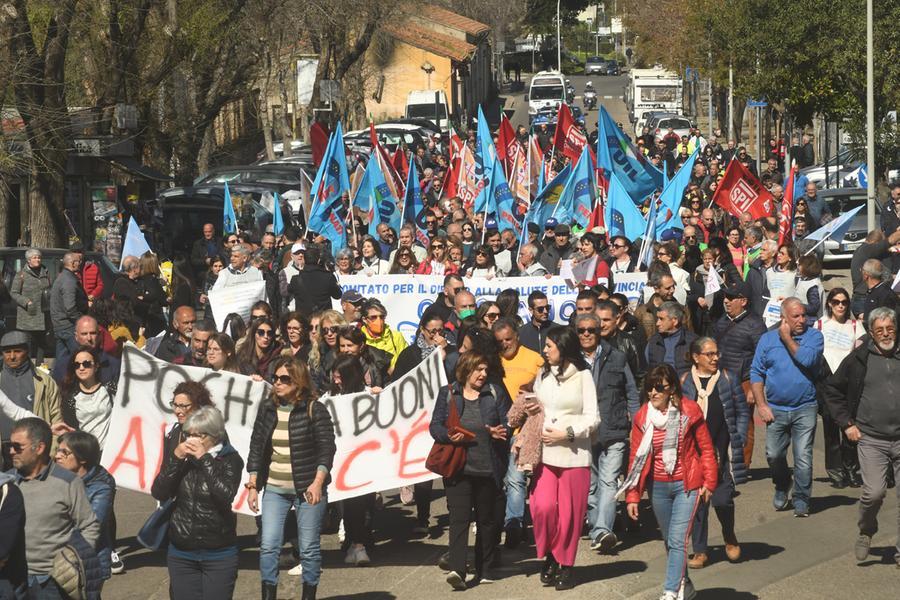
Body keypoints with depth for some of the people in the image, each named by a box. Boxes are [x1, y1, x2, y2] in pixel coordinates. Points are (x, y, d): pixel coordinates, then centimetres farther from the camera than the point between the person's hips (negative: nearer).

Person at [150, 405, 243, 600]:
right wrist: (175, 459, -14)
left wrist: (204, 459, -19)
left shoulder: (230, 459, -5)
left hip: (218, 555, -3)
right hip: (181, 554, 3)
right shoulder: (183, 457, 4)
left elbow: (226, 494, -22)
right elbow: (158, 493, -4)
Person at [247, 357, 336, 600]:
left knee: (309, 548, 3)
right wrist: (252, 485, 5)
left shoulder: (315, 410, -6)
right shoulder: (267, 408, 7)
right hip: (274, 489, 4)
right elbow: (256, 447, 10)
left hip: (307, 489, -4)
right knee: (268, 546, -4)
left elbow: (327, 448, -9)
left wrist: (318, 482, -21)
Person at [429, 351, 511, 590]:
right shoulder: (447, 393, 7)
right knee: (459, 517, -12)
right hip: (458, 469, -1)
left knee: (487, 519, 9)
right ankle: (457, 569, -21)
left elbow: (508, 424, 6)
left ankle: (485, 568, 21)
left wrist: (501, 432, -16)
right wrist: (449, 436, -15)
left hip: (488, 469, 2)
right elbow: (435, 426, 5)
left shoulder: (495, 393, 7)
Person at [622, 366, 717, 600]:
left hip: (686, 485, -4)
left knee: (677, 539, -14)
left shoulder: (689, 411, -8)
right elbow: (636, 458, 4)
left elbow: (706, 449, -1)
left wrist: (709, 482, -5)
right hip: (658, 487, 4)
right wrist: (632, 496, 0)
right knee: (669, 541, 15)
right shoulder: (642, 417, 1)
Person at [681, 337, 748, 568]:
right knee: (698, 500, 2)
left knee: (722, 499, -7)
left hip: (722, 452, -1)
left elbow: (743, 412, 8)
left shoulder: (728, 379, 4)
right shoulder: (684, 382, 4)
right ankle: (700, 551, 12)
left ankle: (730, 538, 22)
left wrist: (738, 441, -1)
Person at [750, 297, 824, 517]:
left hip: (805, 409, -2)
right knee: (774, 455, 6)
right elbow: (756, 373, 6)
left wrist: (787, 339, -8)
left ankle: (801, 499, 6)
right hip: (776, 409, 2)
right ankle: (782, 486, 33)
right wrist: (761, 405, -2)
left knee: (803, 457, -6)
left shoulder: (814, 336, 0)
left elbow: (807, 359, -19)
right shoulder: (767, 339, 7)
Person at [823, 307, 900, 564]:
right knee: (874, 492, -14)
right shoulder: (859, 358, 2)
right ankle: (865, 533, 16)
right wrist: (846, 423, 5)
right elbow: (832, 389, 12)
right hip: (871, 439, -1)